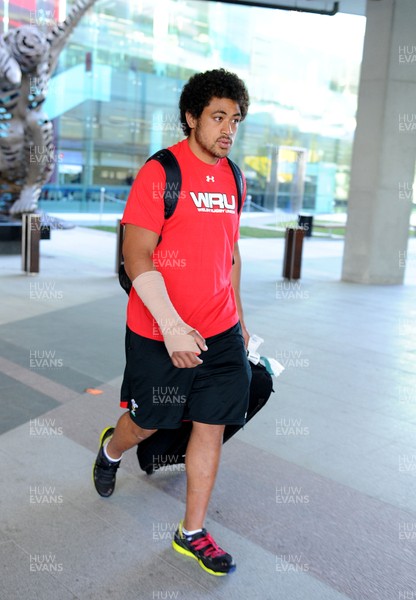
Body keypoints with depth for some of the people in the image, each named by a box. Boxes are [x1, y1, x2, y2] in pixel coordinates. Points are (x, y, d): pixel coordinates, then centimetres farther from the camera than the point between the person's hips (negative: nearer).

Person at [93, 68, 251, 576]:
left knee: (211, 425, 7)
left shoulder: (231, 178, 8)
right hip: (158, 334, -5)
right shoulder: (160, 172, -12)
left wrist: (237, 318, 17)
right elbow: (136, 256, -17)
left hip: (221, 333, 5)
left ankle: (192, 533, 23)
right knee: (147, 422, 12)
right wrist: (173, 328, -23)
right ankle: (111, 450, 49)